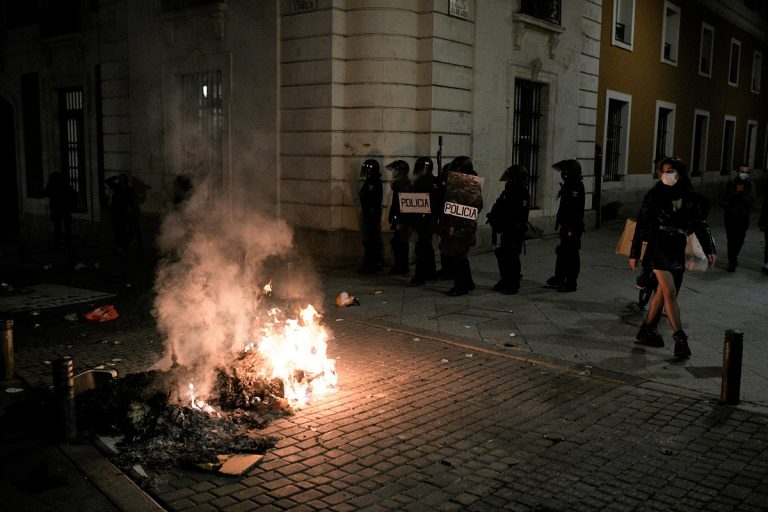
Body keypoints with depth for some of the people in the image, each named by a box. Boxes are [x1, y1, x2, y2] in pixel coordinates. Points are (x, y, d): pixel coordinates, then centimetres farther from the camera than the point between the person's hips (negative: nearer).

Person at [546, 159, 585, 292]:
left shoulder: (576, 186, -18)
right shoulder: (569, 184, 13)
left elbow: (575, 209, -23)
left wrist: (572, 229, -25)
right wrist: (560, 222, 23)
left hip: (572, 227, -10)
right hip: (566, 225, 10)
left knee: (571, 254, -2)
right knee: (562, 252, 18)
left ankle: (571, 283, 6)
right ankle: (559, 280, 29)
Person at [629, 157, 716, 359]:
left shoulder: (691, 198, 5)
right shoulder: (655, 195, -4)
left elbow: (701, 224, 9)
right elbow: (641, 224, -1)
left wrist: (709, 249, -2)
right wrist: (634, 253, -1)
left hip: (678, 249, 4)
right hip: (658, 246, -4)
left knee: (662, 291, 11)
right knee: (670, 292, -11)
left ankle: (646, 330, 23)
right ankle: (680, 338, -7)